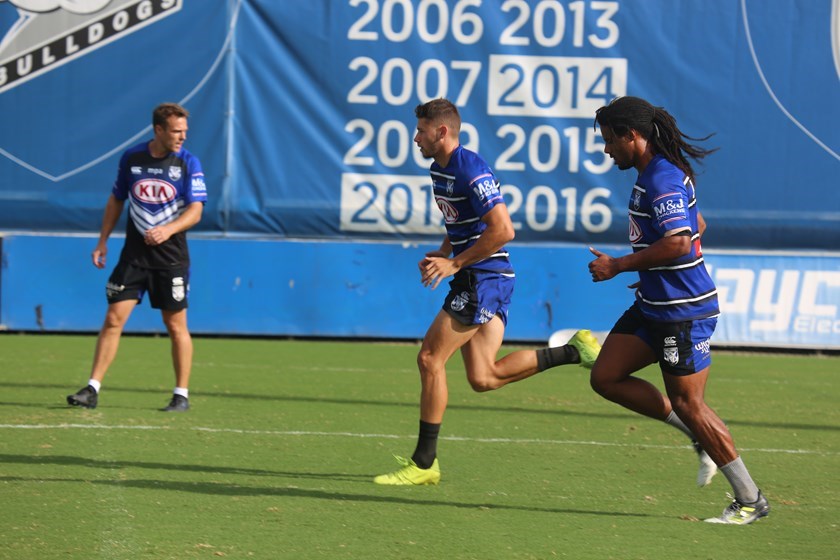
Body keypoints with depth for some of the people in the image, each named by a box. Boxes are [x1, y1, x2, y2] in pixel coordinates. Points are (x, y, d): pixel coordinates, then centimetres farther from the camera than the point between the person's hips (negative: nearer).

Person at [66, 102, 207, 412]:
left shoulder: (188, 163, -5)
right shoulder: (131, 158, 2)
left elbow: (195, 210, -11)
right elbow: (116, 200, 15)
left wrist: (168, 229, -29)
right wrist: (103, 241, 10)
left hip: (171, 256, -2)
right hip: (134, 254, 2)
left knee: (176, 325, 2)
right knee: (113, 318, -5)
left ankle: (182, 394, 13)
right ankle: (92, 389, -3)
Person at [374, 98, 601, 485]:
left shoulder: (471, 171, -17)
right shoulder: (439, 170, 14)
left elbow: (503, 230, -24)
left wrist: (454, 264, -19)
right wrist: (442, 253, 10)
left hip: (483, 279, -10)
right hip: (477, 281, 10)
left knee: (430, 358, -9)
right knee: (483, 378, 5)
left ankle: (424, 463, -4)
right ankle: (574, 352, 10)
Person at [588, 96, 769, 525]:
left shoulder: (663, 180, -20)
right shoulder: (653, 175, 12)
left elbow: (678, 243, -31)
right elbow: (696, 226, 24)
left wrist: (618, 266, -23)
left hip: (684, 312, -10)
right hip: (653, 307, 10)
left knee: (688, 405, -4)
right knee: (605, 378, 7)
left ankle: (750, 500, 6)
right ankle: (701, 437, 15)